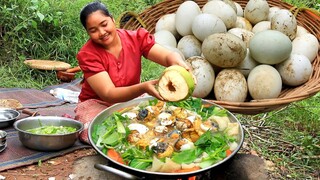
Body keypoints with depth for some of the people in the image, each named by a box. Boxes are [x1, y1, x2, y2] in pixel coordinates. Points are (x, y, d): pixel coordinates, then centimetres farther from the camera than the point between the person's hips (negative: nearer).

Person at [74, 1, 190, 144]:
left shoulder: (136, 38, -11)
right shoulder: (87, 55, -20)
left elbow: (168, 55, -23)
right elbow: (109, 94, -29)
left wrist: (178, 63, -50)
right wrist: (143, 88, -47)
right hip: (98, 104, -2)